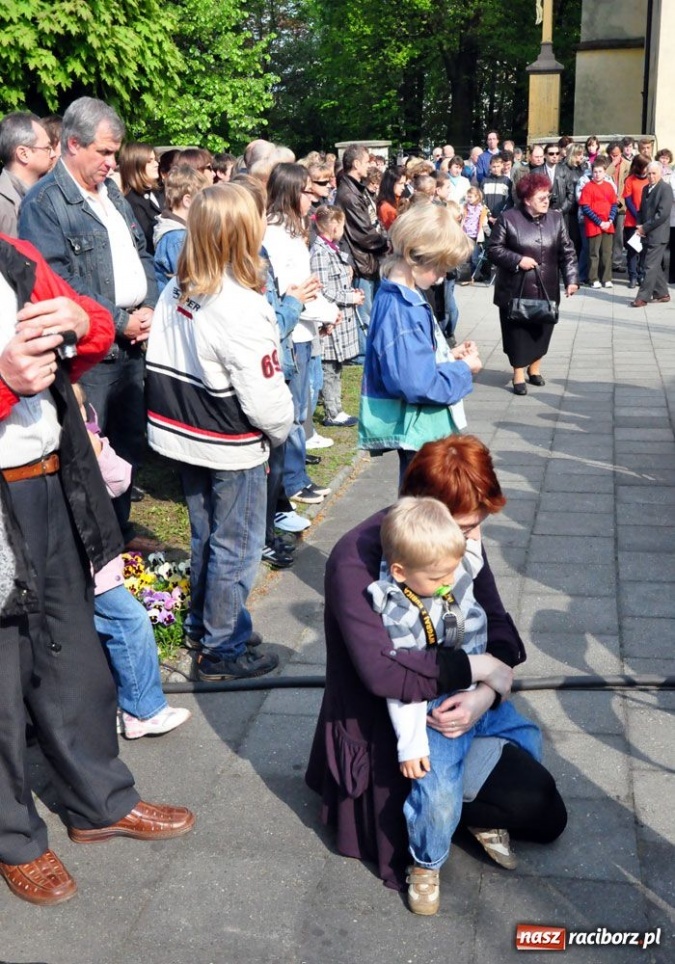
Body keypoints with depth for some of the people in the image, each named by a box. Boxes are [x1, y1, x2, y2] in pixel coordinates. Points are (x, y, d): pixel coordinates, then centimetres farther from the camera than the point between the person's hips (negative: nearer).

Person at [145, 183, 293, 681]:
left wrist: (185, 415, 12)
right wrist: (281, 431, -4)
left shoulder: (175, 293, 0)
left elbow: (160, 367, 4)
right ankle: (222, 649, 18)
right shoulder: (242, 307, -23)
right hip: (233, 448, -7)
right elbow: (264, 397, -23)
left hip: (185, 434, 8)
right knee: (236, 547, 7)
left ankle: (203, 626, 38)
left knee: (205, 537, 22)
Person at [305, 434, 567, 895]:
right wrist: (478, 667, -27)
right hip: (381, 734, -6)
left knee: (544, 816, 6)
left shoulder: (461, 538, -7)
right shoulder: (356, 561, -27)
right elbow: (381, 671, -36)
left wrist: (484, 695, -23)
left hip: (450, 712, 6)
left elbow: (498, 625, -3)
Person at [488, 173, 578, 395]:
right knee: (518, 332, 2)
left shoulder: (556, 218, 4)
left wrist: (570, 279, -4)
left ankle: (535, 369, 31)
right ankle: (519, 375, 14)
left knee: (542, 330, 11)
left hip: (546, 290, 4)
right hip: (516, 290, -3)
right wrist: (518, 260, -18)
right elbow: (494, 250, -6)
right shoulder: (509, 218, -8)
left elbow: (567, 252, 4)